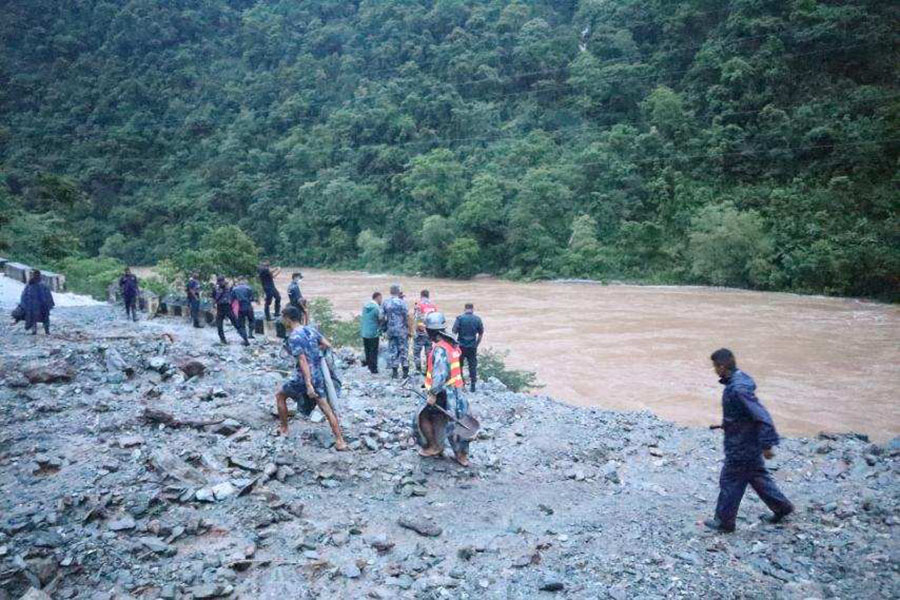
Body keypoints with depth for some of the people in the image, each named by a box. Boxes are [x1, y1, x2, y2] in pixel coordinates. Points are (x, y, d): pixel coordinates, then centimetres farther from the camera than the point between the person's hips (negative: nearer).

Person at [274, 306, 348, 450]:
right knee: (326, 407, 7)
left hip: (304, 377, -6)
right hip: (319, 376, 7)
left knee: (279, 395, 20)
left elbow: (303, 361, -23)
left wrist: (308, 384, -26)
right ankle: (340, 441, 2)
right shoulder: (311, 329, 4)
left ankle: (283, 429, 29)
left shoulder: (294, 337, -17)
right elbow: (328, 345, 9)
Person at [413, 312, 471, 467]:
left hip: (443, 393, -9)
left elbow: (440, 374, -29)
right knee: (454, 422, 15)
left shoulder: (439, 349, -22)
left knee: (422, 417, 9)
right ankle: (462, 455, 20)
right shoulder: (451, 344, 6)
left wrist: (433, 394, -25)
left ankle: (433, 447, 21)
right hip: (455, 390, 9)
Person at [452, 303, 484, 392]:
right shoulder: (477, 319, -1)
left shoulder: (459, 318, -7)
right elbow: (481, 334, 5)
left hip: (461, 345, -1)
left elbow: (454, 331, -8)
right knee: (473, 366, 8)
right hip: (472, 346, 1)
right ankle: (473, 385, 8)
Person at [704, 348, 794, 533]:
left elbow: (762, 417, -30)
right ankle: (781, 506, 38)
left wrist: (767, 445, -24)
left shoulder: (738, 389, -30)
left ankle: (724, 521, 21)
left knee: (730, 482, 6)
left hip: (742, 447, -9)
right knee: (757, 476, 24)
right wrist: (725, 424, 19)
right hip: (749, 443, 9)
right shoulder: (739, 379, 1)